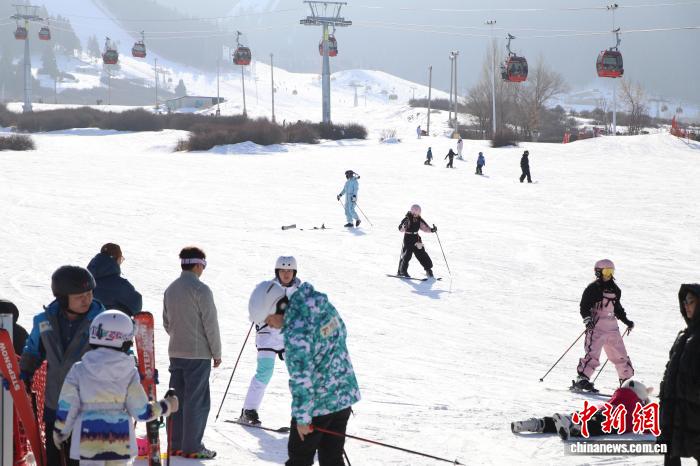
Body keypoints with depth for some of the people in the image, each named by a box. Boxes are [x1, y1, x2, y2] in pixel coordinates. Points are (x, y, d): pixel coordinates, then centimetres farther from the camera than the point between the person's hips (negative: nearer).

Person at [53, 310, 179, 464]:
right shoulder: (129, 372, -3)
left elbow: (66, 407, -1)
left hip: (88, 439, -1)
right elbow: (141, 411, -2)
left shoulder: (79, 370, -2)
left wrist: (60, 431, 15)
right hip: (119, 439, 1)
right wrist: (166, 406, 14)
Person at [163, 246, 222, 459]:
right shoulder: (201, 290, -14)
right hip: (198, 354, -7)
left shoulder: (171, 289, 8)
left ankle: (176, 444, 15)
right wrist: (216, 352, -4)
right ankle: (192, 447, 0)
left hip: (175, 353, 7)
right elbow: (210, 324, -13)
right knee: (197, 401, -1)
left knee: (177, 399, 11)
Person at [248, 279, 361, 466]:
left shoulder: (295, 333, -26)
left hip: (318, 404, -8)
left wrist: (302, 417, -17)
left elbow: (301, 378, -25)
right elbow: (341, 334, 15)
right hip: (345, 395, 8)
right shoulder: (325, 306, -1)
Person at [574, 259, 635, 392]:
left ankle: (626, 380, 20)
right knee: (592, 353, -18)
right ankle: (582, 379, -18)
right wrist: (587, 320, -22)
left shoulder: (615, 289, 17)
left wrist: (626, 321, 25)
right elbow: (584, 306, -7)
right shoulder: (593, 288, -4)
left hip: (612, 328, 7)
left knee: (620, 354, 10)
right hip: (596, 327, -7)